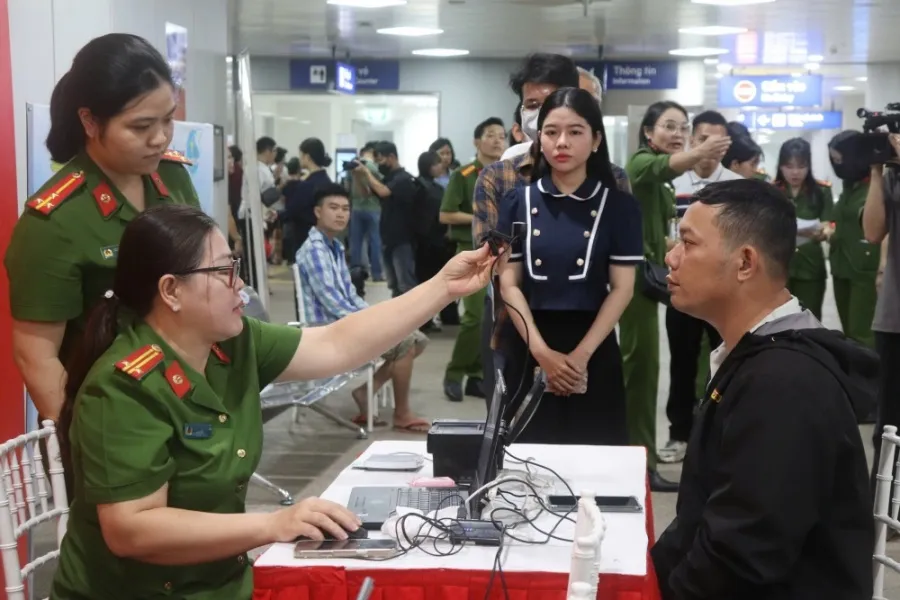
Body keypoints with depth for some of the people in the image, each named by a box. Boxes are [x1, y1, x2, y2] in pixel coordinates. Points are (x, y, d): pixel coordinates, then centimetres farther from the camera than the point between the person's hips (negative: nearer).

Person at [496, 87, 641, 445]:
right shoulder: (518, 203, 4)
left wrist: (581, 355, -13)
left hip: (594, 350, -1)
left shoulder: (618, 205, 0)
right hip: (530, 349, 1)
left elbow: (622, 288, -3)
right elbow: (509, 283, 0)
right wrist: (542, 351, -12)